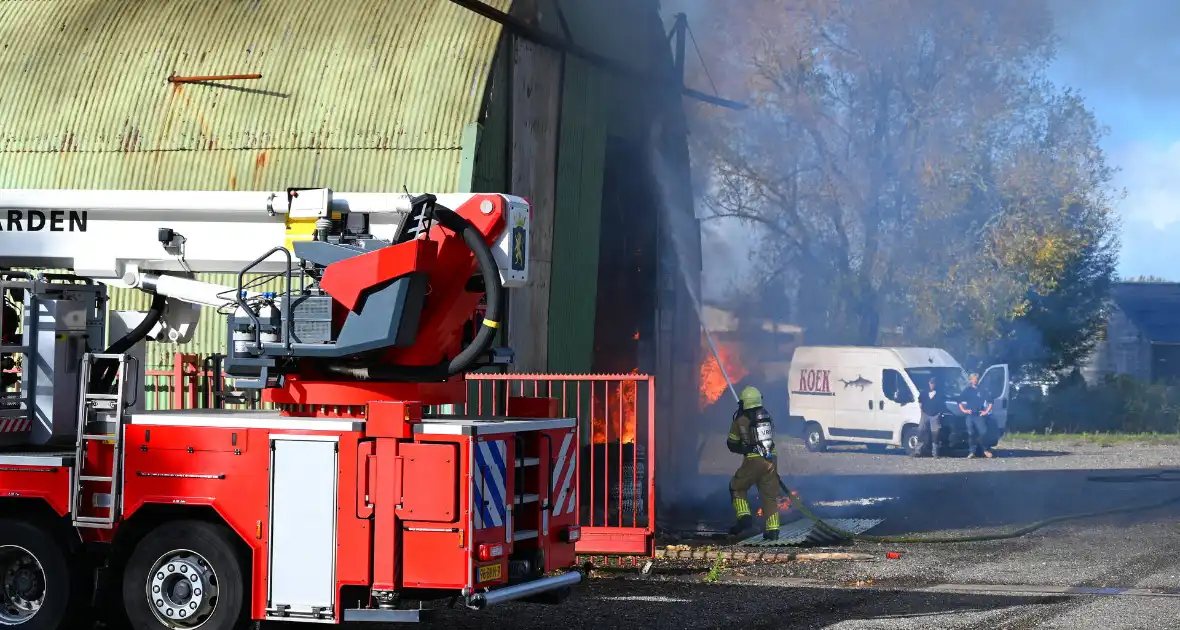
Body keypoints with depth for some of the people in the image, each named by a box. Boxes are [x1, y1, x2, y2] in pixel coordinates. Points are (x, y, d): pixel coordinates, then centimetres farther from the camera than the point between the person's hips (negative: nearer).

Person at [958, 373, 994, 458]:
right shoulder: (967, 390, 9)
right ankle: (972, 452, 5)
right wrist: (963, 410, -1)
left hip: (979, 415, -1)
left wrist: (986, 411, 1)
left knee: (983, 432, -12)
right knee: (971, 434, -1)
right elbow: (960, 402, 11)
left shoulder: (982, 390, 7)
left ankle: (986, 450, 1)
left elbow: (990, 402, 10)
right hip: (970, 415, 1)